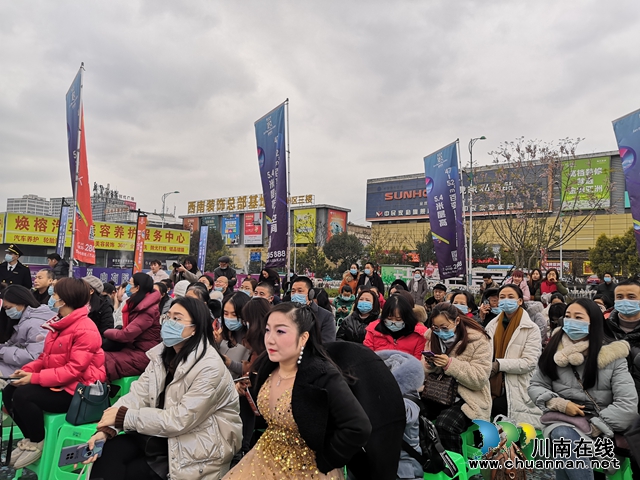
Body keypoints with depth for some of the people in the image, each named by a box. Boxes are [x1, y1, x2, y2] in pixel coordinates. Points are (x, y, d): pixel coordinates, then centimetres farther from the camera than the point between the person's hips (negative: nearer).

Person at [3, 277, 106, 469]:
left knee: (23, 396, -23)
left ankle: (39, 443, 1)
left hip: (76, 389, -10)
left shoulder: (85, 329, -23)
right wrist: (28, 369, -4)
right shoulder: (59, 323, 10)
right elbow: (46, 356, 16)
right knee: (9, 392, 0)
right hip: (57, 383, 10)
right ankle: (30, 439, 15)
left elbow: (74, 370, -26)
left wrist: (35, 378, -24)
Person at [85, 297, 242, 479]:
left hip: (199, 446, -6)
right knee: (110, 449, -12)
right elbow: (138, 395, -6)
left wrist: (123, 416, -19)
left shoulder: (210, 368, -25)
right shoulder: (162, 354, 1)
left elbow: (178, 420, -25)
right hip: (166, 432, 6)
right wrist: (106, 429, -21)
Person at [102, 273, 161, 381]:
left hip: (144, 354, -9)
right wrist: (111, 332, -7)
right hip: (133, 347, 9)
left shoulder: (149, 310, -20)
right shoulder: (139, 304, 11)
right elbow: (129, 330, 11)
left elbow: (126, 334, -20)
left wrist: (106, 332, -3)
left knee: (105, 363, -20)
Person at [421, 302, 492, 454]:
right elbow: (425, 372, 11)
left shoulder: (478, 340, -11)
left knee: (444, 425, -31)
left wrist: (450, 364, -27)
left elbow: (479, 379, -17)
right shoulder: (433, 336, 5)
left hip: (467, 398, -5)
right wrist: (429, 365, -13)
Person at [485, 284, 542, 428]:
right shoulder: (492, 325, 12)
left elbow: (529, 362, -12)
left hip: (516, 392, -4)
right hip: (492, 388, 4)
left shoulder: (531, 329, -2)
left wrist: (500, 364, -20)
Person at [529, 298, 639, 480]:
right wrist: (559, 404, -10)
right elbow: (535, 386, 8)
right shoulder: (555, 351, 4)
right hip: (561, 421, 1)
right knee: (564, 436, -35)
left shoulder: (612, 356, -2)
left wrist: (593, 428, -13)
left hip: (600, 432, -1)